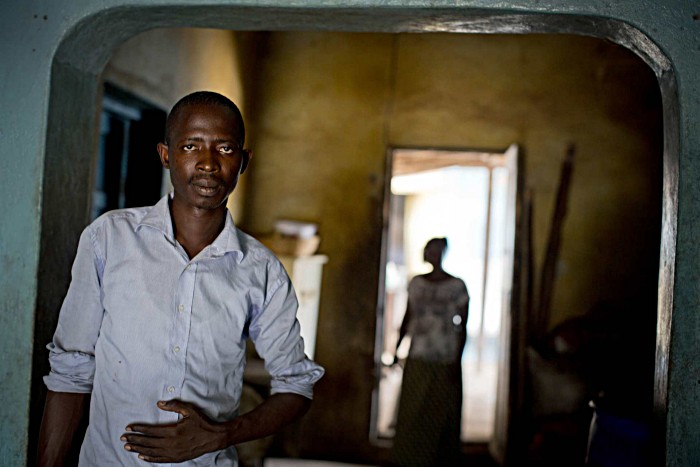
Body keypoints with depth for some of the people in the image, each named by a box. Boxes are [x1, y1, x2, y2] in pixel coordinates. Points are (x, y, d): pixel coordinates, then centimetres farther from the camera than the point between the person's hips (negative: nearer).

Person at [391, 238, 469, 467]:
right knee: (411, 413, 4)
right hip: (417, 360, 3)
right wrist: (397, 349, 14)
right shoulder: (416, 283, 8)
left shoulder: (457, 286, -3)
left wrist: (457, 361, -7)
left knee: (442, 415, 2)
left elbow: (462, 326, -2)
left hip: (445, 361, -3)